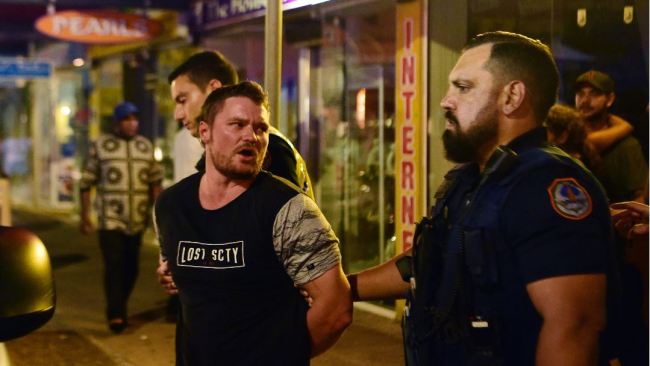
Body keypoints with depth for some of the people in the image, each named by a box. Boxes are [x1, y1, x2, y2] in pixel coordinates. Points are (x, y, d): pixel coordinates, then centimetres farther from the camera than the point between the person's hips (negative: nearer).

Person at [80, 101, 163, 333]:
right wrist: (84, 214, -2)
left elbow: (155, 180, 12)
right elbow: (86, 182, 1)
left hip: (136, 220, 4)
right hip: (109, 219, -4)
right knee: (114, 266, -13)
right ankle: (116, 315, -13)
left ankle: (119, 308, 26)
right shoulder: (100, 146, 0)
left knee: (130, 268, 9)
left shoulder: (146, 146, 10)